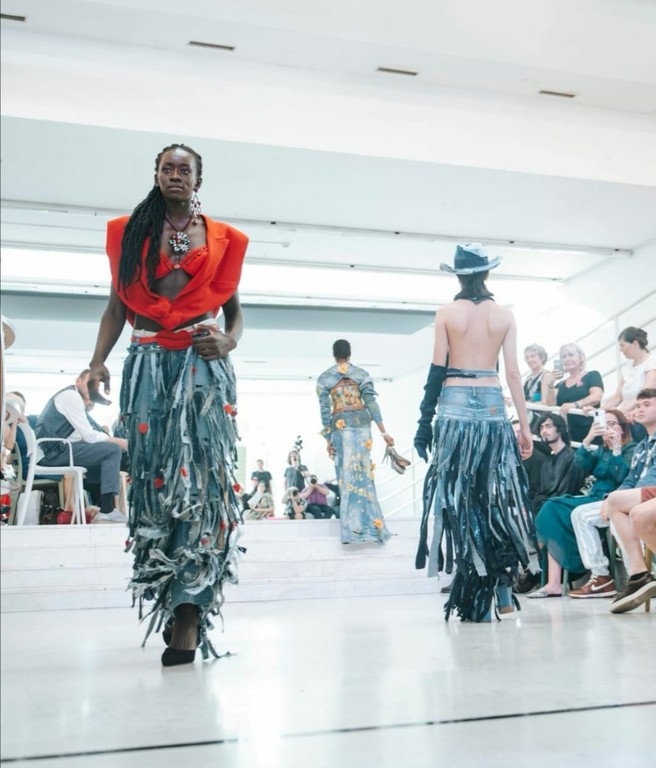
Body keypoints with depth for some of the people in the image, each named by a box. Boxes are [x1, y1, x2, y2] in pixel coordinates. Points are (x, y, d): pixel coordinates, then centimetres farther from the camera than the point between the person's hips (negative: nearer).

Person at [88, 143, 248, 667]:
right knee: (152, 478, -3)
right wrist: (98, 360, -3)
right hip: (148, 364, 1)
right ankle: (172, 598, 10)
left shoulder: (222, 239, 13)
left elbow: (234, 308, 17)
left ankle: (189, 610, -7)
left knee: (201, 480, -10)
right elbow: (117, 306, 11)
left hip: (203, 366, -1)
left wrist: (230, 341, -5)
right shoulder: (130, 232, 14)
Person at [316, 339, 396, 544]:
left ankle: (353, 528, 3)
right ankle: (371, 525, 3)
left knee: (347, 475, 4)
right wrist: (384, 432, -1)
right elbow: (371, 404, -2)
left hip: (340, 425, 0)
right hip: (361, 422, 0)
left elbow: (324, 410, 1)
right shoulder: (362, 374, 5)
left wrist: (328, 439, 4)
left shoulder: (324, 378, 5)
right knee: (363, 473, 4)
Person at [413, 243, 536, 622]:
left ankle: (476, 596, 4)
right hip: (492, 406, 2)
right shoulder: (505, 315, 5)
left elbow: (437, 370, -2)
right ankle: (502, 587, 8)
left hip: (455, 406, -1)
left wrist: (426, 420, 2)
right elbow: (513, 373, 1)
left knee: (460, 497, 3)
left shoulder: (447, 313, 1)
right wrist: (525, 426, 4)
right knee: (498, 496, 9)